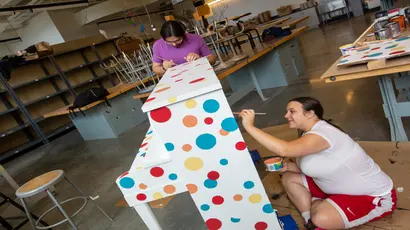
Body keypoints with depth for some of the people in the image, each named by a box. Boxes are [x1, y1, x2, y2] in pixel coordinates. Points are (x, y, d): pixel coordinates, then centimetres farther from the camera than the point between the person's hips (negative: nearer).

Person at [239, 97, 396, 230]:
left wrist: (249, 126, -42)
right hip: (344, 188, 9)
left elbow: (283, 149, -46)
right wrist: (289, 167, -15)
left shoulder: (322, 134, -32)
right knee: (289, 178, 0)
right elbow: (313, 168, 4)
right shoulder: (311, 133, -2)